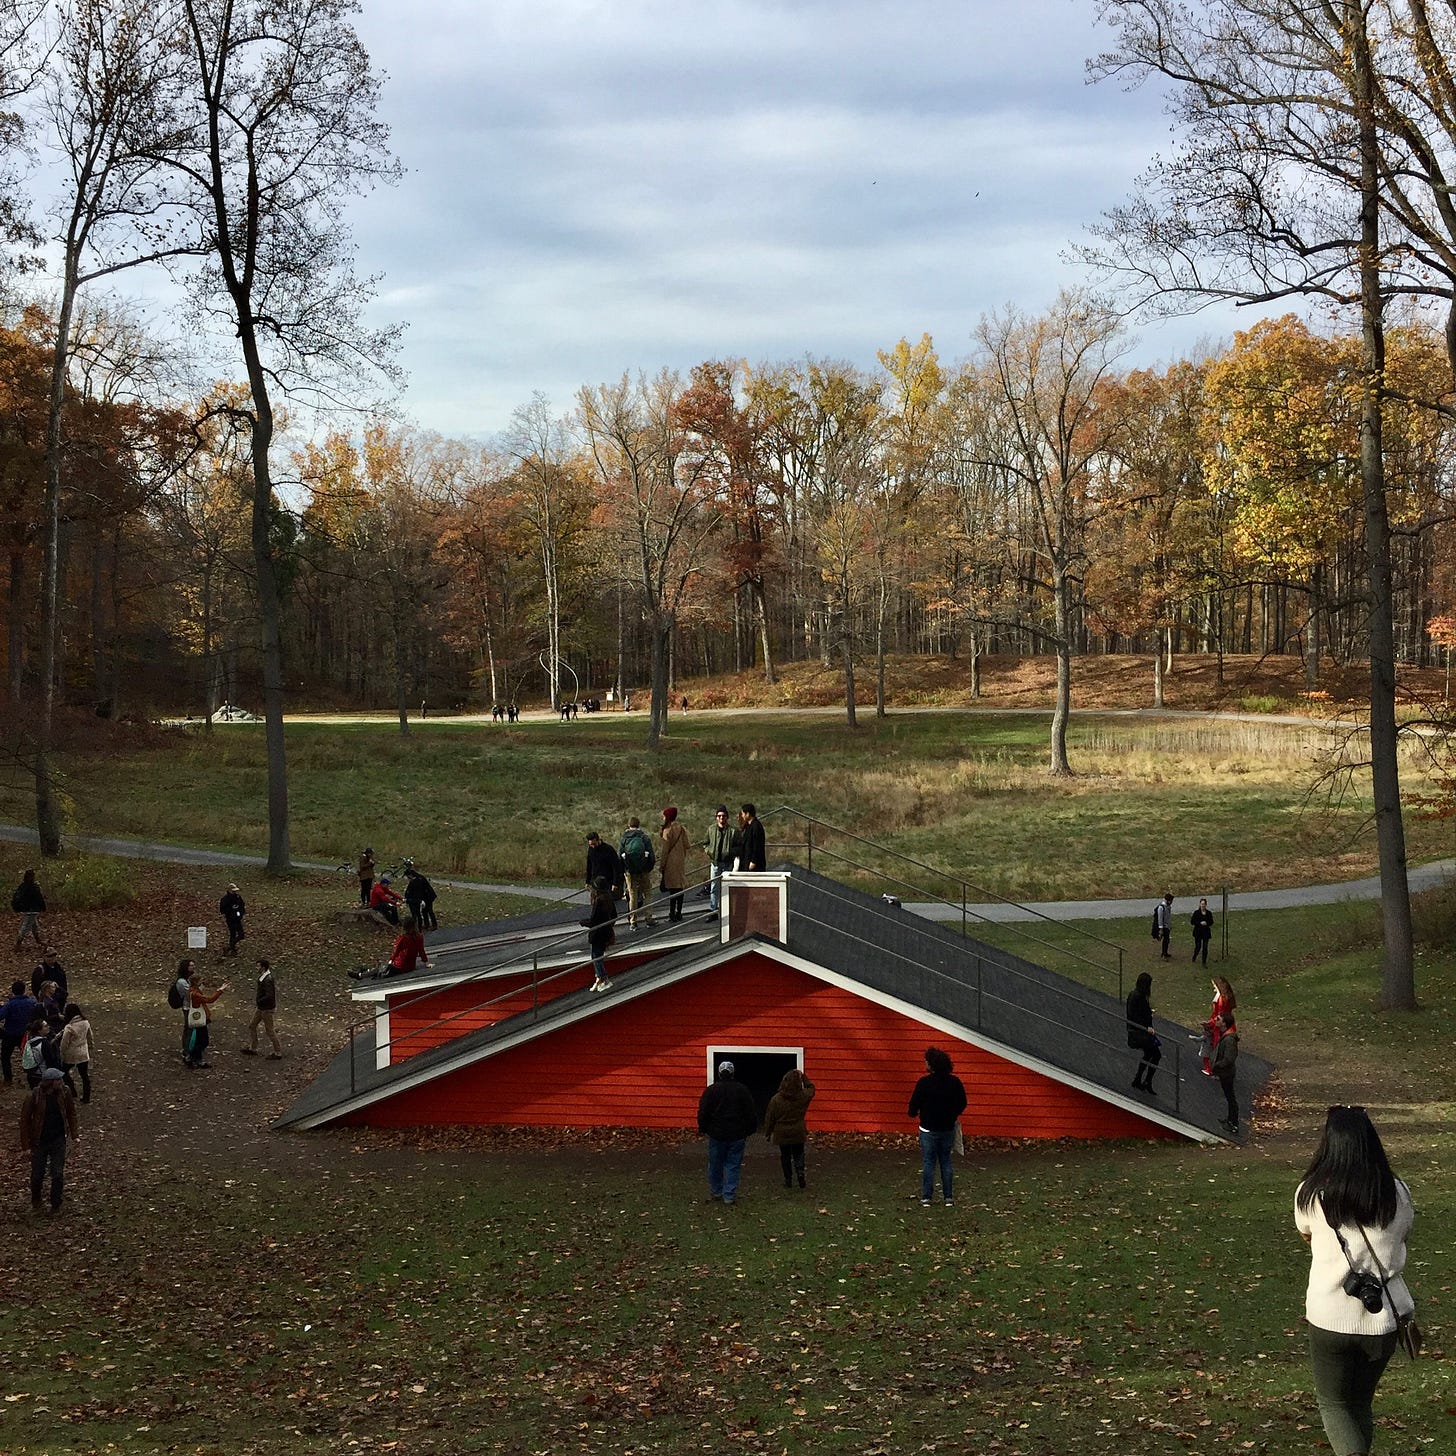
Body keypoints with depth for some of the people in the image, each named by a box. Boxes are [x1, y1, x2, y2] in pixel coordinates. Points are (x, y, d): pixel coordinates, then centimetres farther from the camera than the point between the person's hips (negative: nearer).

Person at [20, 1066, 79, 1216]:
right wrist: (26, 1145, -9)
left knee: (57, 1175, 5)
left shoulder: (64, 1092, -13)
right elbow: (25, 1119, -11)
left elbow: (71, 1113, 4)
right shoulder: (34, 1096, -21)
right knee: (37, 1174, 11)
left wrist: (74, 1134, 3)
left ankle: (56, 1206, 24)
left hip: (58, 1141, 2)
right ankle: (35, 1202, 38)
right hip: (39, 1141, -1)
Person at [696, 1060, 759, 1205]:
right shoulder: (742, 1090, -1)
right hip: (737, 1135, 0)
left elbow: (703, 1113, -3)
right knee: (733, 1165, 4)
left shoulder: (710, 1091, -5)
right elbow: (751, 1113, 3)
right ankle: (730, 1196, 1)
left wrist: (703, 1129, 10)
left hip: (716, 1134, 0)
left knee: (715, 1164, 14)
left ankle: (716, 1191, 26)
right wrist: (748, 1131, 13)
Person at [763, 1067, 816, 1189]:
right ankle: (800, 1172, -7)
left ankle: (788, 1180, 15)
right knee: (798, 1154, 15)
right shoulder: (803, 1096, -10)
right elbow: (811, 1088, 14)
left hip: (782, 1134, -1)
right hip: (798, 1133, 1)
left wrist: (768, 1133, 5)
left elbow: (770, 1118, -6)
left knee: (785, 1156, 11)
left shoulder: (776, 1099, -14)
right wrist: (803, 1076, 13)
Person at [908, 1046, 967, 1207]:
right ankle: (949, 1197, 13)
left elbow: (914, 1105, -11)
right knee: (946, 1162, 13)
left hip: (929, 1130, -3)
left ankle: (926, 1198, 6)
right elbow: (962, 1104, 5)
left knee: (928, 1163, 5)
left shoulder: (924, 1083, -17)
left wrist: (912, 1113, 12)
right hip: (948, 1129, 3)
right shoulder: (955, 1082, -6)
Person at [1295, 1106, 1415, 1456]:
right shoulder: (1398, 1194, -5)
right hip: (1383, 1319, 3)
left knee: (1332, 1403, 13)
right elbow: (1401, 1239, 10)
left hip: (1330, 1318, -2)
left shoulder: (1311, 1194, -10)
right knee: (1362, 1402, 22)